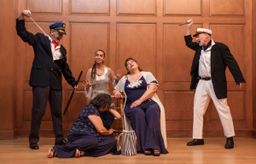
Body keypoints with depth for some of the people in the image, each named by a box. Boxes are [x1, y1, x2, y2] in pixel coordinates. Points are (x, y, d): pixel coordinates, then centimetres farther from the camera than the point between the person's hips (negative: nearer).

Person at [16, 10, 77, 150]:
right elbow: (22, 33, -2)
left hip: (56, 83, 5)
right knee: (38, 111, -4)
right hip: (41, 81, -5)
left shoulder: (62, 49, 19)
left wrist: (73, 82, 24)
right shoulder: (40, 39, 6)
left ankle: (60, 139, 17)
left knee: (57, 111, 9)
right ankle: (34, 140, 6)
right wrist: (21, 17, -16)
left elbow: (65, 68, 24)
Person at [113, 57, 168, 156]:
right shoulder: (124, 79, 23)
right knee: (138, 113, -36)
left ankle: (153, 145, -40)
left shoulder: (147, 74, 13)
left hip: (148, 102, -1)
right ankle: (144, 146, -35)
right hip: (132, 105, 1)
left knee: (153, 111, -37)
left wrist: (139, 100, -14)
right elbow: (116, 90, 28)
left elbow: (152, 89, -2)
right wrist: (116, 93, 1)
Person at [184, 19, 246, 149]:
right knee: (197, 110, 6)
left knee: (223, 110, 2)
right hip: (201, 83, 7)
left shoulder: (220, 47, -9)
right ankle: (198, 138, 14)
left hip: (215, 84, -7)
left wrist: (239, 79, -17)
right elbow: (189, 43, 26)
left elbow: (232, 63, -11)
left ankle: (230, 138, 12)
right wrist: (188, 28, 13)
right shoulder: (199, 48, 11)